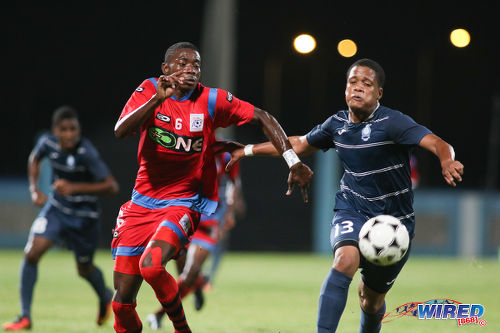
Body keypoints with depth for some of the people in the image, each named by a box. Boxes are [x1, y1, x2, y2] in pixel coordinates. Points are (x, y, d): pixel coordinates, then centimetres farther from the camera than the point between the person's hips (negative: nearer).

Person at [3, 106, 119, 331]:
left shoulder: (86, 153, -27)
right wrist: (34, 189, 0)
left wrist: (75, 187, -34)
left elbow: (112, 186, -27)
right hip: (56, 208, 4)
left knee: (85, 270, 13)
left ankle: (105, 297, 49)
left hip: (83, 216, -3)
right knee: (31, 254, -15)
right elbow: (35, 158, 13)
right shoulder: (48, 143, -12)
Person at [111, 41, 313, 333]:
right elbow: (121, 131, -19)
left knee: (151, 265, -30)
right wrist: (157, 99, -32)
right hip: (143, 201, 2)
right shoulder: (150, 90, -4)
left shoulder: (213, 101, -5)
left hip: (184, 204, -2)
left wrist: (294, 163, -6)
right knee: (122, 303, -2)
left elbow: (264, 119, 2)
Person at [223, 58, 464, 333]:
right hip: (352, 211, 2)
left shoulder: (392, 122, -15)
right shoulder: (338, 123, 2)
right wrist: (250, 150, 22)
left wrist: (447, 161, -52)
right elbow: (299, 145, 20)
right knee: (346, 258, -32)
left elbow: (436, 143, -29)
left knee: (371, 300, 10)